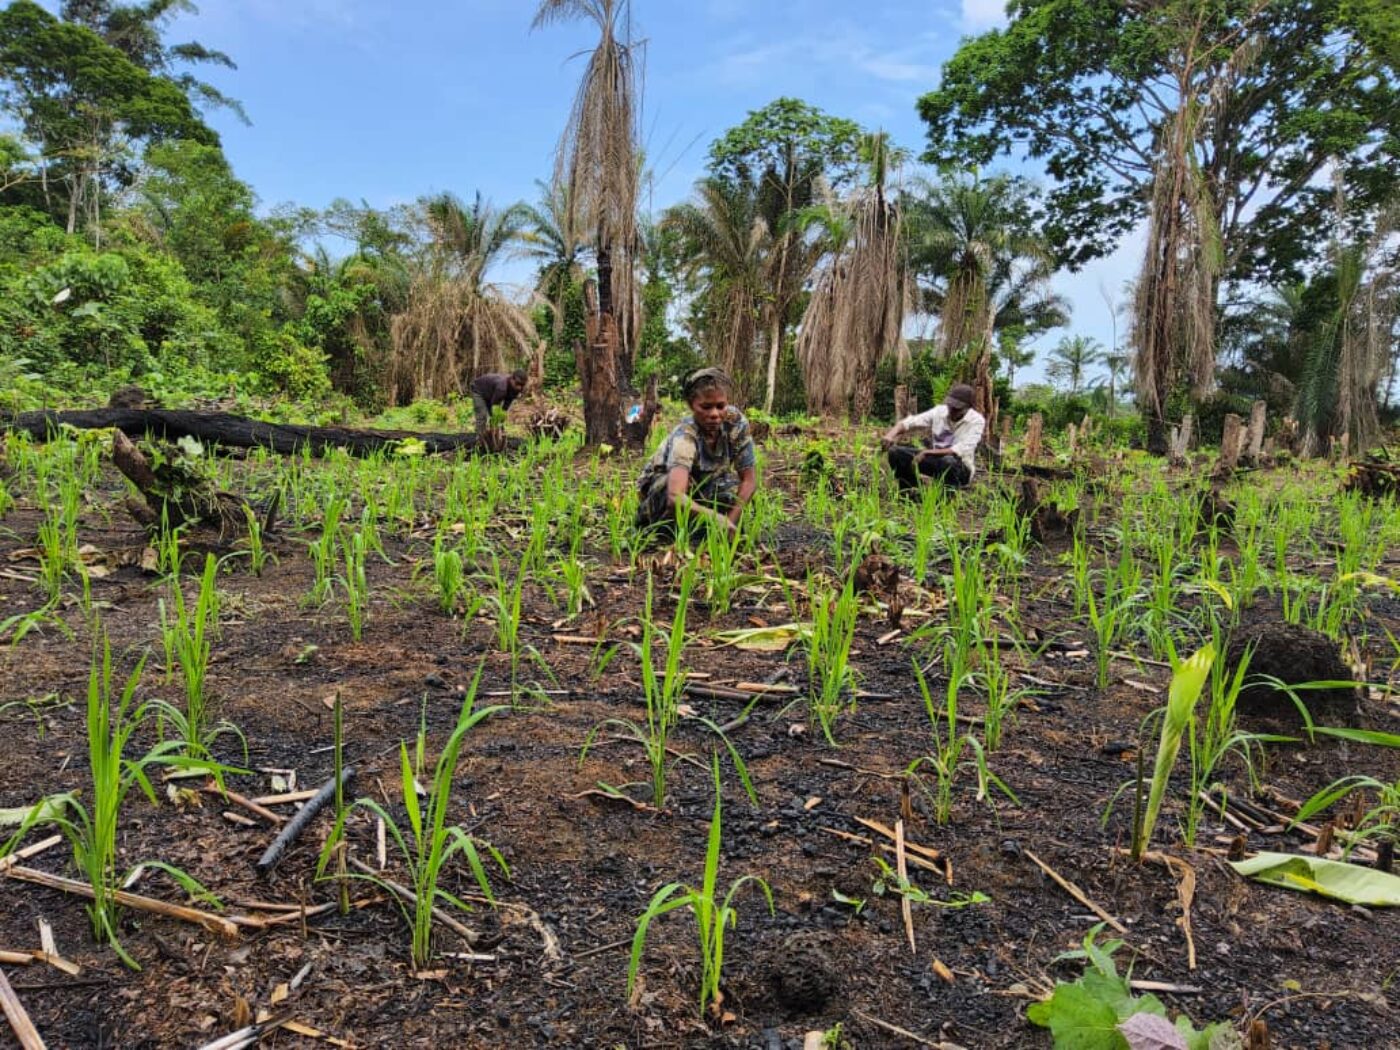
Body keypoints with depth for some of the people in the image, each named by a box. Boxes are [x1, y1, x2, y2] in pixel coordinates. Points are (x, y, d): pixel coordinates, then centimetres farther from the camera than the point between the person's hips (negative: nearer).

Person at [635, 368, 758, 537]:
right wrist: (715, 517, -65)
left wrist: (730, 521, -26)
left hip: (702, 488, 5)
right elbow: (675, 497, -50)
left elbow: (749, 479, -15)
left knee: (732, 487, -28)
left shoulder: (736, 422, -21)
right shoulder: (685, 436, -35)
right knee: (685, 481, -38)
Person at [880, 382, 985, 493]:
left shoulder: (976, 420, -15)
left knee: (949, 461, -41)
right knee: (896, 451, -14)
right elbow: (907, 423, -7)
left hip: (960, 468, -4)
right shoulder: (939, 411, -4)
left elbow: (959, 451, -27)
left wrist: (927, 452, -34)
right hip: (935, 461, 4)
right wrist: (890, 435, -29)